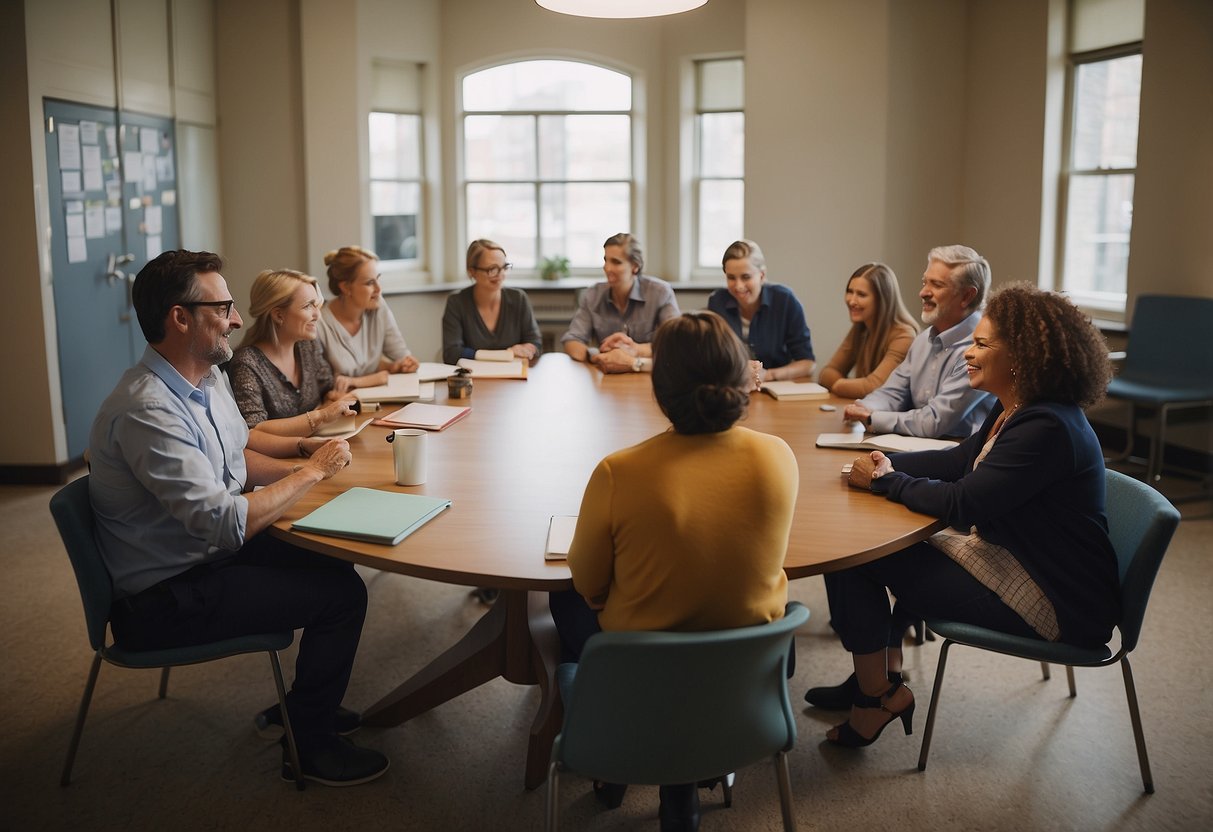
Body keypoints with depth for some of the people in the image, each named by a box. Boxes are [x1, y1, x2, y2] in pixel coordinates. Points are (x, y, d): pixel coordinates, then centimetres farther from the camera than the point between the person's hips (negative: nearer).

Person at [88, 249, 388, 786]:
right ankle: (309, 745, 8)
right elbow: (225, 523, -32)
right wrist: (311, 471, -20)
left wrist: (306, 466, 1)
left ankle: (307, 703, 24)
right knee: (342, 595, -12)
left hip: (209, 555, 9)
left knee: (334, 565, 5)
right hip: (164, 599, -9)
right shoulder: (148, 411, -28)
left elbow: (236, 459, 19)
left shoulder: (206, 379, 3)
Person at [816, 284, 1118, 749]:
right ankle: (882, 680, 14)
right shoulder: (1013, 411, 6)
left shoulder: (1047, 428, -26)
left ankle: (878, 694, 8)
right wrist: (889, 464, 0)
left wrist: (886, 482, -12)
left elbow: (962, 504, -27)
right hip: (1011, 557, 10)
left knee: (857, 562, -9)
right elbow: (959, 460, 17)